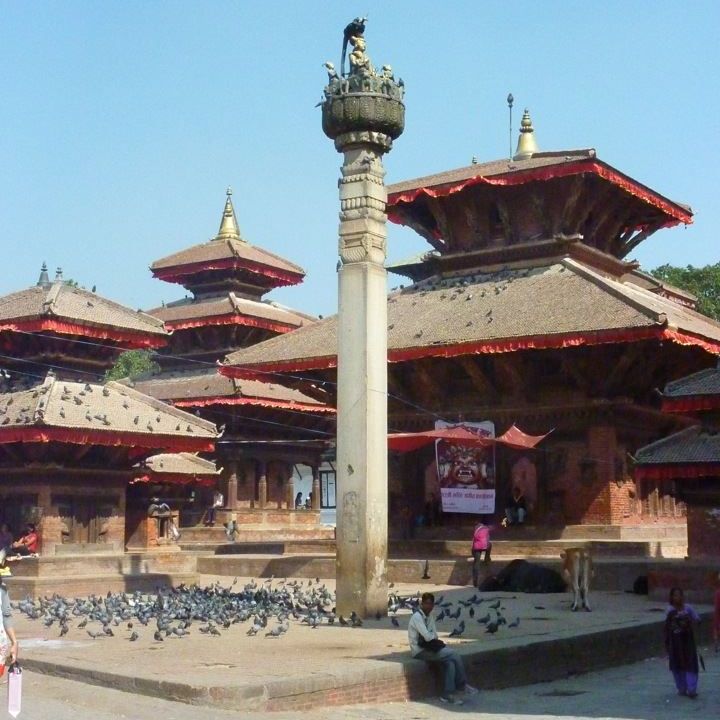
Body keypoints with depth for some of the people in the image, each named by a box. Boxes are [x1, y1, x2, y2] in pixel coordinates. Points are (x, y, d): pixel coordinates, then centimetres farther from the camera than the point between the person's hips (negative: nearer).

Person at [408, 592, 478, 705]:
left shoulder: (429, 616, 11)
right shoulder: (417, 617, -17)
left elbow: (434, 635, 12)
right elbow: (427, 637, -23)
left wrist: (432, 636, -10)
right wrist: (434, 636, -3)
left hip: (428, 647, 8)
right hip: (420, 651, -8)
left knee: (449, 663, -17)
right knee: (455, 656, -18)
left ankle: (448, 694, -14)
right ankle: (462, 685, -7)